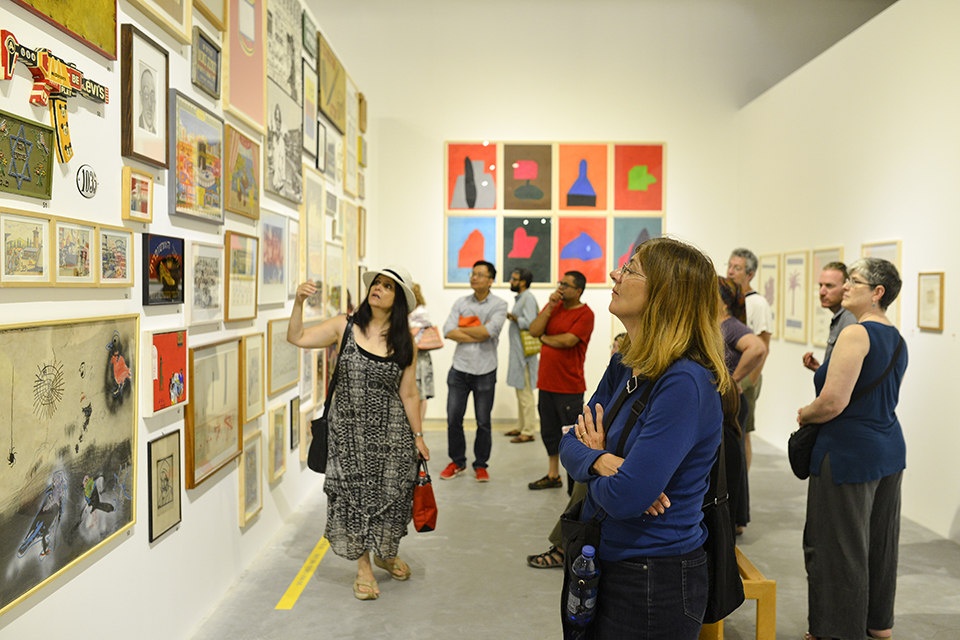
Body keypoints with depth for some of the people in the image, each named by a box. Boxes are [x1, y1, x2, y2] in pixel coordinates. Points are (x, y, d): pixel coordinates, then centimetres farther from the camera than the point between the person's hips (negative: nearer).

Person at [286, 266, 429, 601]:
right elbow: (297, 338, -3)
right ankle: (363, 566, 25)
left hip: (390, 429, 1)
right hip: (348, 427, 0)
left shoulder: (404, 342, -3)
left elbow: (408, 394, 1)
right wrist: (299, 302, -18)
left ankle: (386, 553, 39)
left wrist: (418, 436, 2)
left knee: (389, 492, 10)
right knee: (352, 493, 5)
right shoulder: (344, 327, -3)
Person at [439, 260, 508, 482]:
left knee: (483, 422, 6)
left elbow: (488, 331, -20)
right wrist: (478, 335, -14)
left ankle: (481, 465, 21)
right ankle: (457, 462, 22)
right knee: (453, 419, 5)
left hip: (484, 371, -3)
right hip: (459, 368, 3)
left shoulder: (499, 305, -3)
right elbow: (448, 331, -8)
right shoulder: (461, 303, 6)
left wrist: (462, 328, -8)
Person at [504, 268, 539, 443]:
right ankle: (522, 427, 26)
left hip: (525, 353, -10)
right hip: (517, 352, 10)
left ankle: (529, 432, 0)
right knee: (520, 392, 16)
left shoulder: (528, 298, -14)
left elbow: (529, 323, -23)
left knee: (525, 393, -5)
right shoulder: (519, 298, 16)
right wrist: (512, 318, 10)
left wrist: (512, 317, -14)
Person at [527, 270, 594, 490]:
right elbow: (534, 331, 0)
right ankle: (553, 475, 29)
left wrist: (544, 338, -4)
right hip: (546, 382, 7)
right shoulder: (553, 306, 12)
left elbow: (567, 341, -21)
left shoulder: (585, 314, -9)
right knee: (549, 431, 15)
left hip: (569, 387, -7)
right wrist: (550, 307, -9)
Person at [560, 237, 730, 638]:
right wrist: (601, 462, -19)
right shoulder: (623, 365, 2)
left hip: (656, 583, -8)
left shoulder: (685, 384, -26)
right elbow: (571, 443, 3)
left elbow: (625, 498, -30)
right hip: (608, 562, 8)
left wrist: (596, 468, -9)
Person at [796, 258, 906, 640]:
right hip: (890, 450, 9)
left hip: (849, 453, -9)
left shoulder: (855, 335, -19)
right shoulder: (896, 338, 9)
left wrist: (803, 415, -6)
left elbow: (833, 403, -25)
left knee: (837, 547, 4)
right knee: (880, 542, 20)